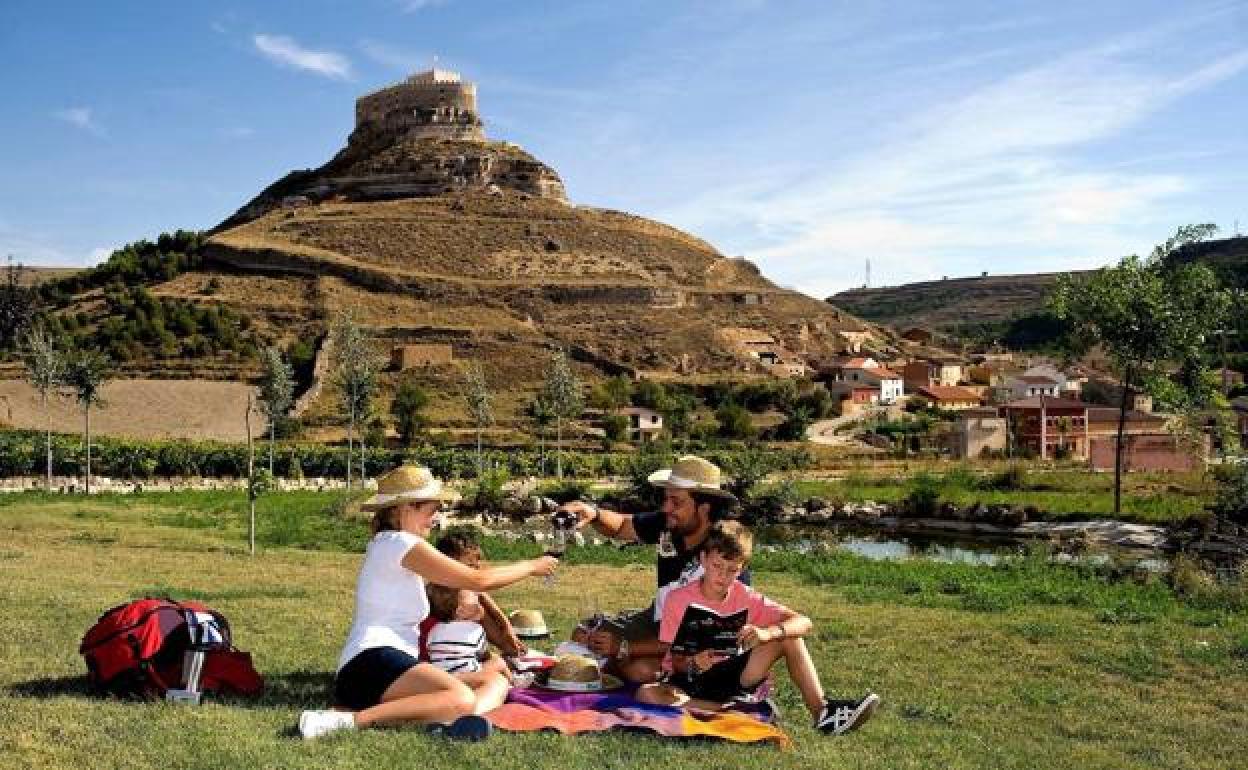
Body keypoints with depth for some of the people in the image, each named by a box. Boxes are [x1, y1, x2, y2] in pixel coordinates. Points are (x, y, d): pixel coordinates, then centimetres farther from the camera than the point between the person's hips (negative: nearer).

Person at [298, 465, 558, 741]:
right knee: (461, 698, -35)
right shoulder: (399, 542, -4)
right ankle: (347, 719, -32)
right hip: (372, 663, -10)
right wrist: (532, 566, 7)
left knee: (496, 681, 3)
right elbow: (478, 580, -5)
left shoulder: (385, 544, 26)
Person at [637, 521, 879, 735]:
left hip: (732, 674, 3)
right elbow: (676, 661, -11)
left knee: (787, 636, -13)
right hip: (689, 679, -2)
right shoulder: (678, 599, -10)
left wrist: (767, 633, -32)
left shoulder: (746, 597, -3)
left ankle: (822, 712, -20)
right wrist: (693, 664, -36)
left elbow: (803, 623, -12)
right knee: (646, 694, -36)